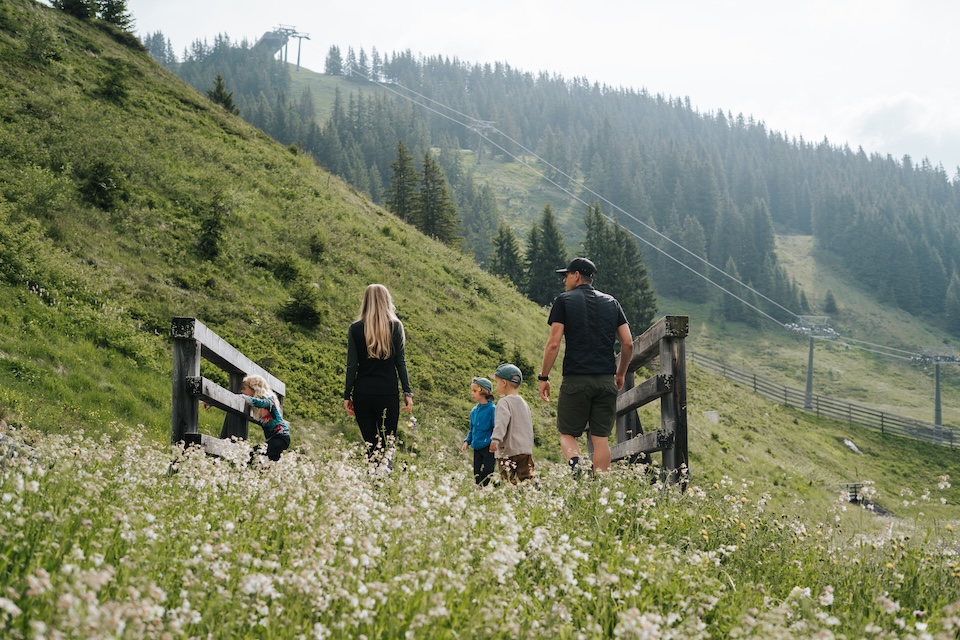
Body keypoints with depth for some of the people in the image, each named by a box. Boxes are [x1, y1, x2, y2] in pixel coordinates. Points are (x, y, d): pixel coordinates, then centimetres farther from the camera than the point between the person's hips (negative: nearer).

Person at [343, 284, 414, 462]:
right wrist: (407, 392, 3)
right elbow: (400, 362, -1)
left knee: (370, 446, 6)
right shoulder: (395, 326, 0)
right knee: (387, 445, 3)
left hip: (362, 394, 1)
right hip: (388, 393, -1)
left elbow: (352, 365, 0)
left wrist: (347, 396, 5)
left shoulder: (355, 328, 1)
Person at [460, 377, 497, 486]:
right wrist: (467, 441, 9)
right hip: (477, 448, 7)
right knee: (477, 476, 10)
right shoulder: (474, 411, 11)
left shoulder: (492, 409, -11)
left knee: (486, 479, -10)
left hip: (488, 448, -7)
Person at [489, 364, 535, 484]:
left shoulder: (504, 402, -6)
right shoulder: (524, 403, 18)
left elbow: (502, 422, -23)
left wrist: (495, 439, -34)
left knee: (509, 483, -11)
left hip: (509, 451, -7)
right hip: (527, 450, 7)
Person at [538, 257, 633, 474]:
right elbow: (628, 343, 9)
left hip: (576, 379, -3)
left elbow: (553, 344, -6)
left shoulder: (564, 300, 1)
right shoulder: (611, 302, 13)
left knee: (567, 433, 6)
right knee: (601, 438, 6)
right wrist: (621, 374, 21)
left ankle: (575, 462, -22)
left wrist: (544, 377, 1)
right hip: (606, 380, 3)